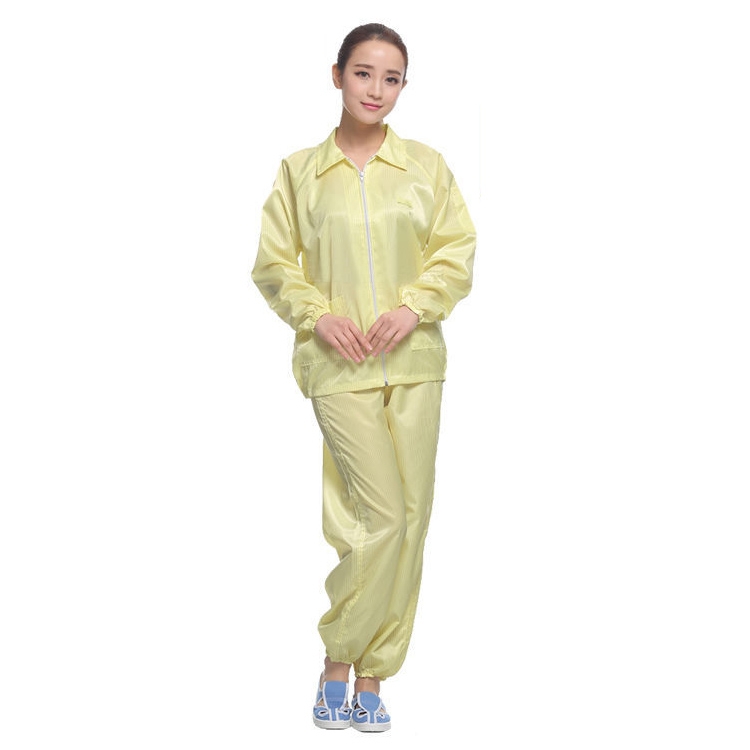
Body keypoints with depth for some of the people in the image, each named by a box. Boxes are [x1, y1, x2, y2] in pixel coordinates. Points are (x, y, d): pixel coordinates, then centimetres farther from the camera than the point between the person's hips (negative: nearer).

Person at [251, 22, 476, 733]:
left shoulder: (426, 165, 7)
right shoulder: (299, 171, 5)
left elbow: (457, 249, 7)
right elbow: (273, 263, 7)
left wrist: (413, 306, -9)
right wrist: (318, 314, -8)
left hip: (413, 360, 3)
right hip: (339, 363, -3)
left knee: (411, 517, 3)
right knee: (383, 516, -11)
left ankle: (371, 678, 15)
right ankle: (337, 661, 10)